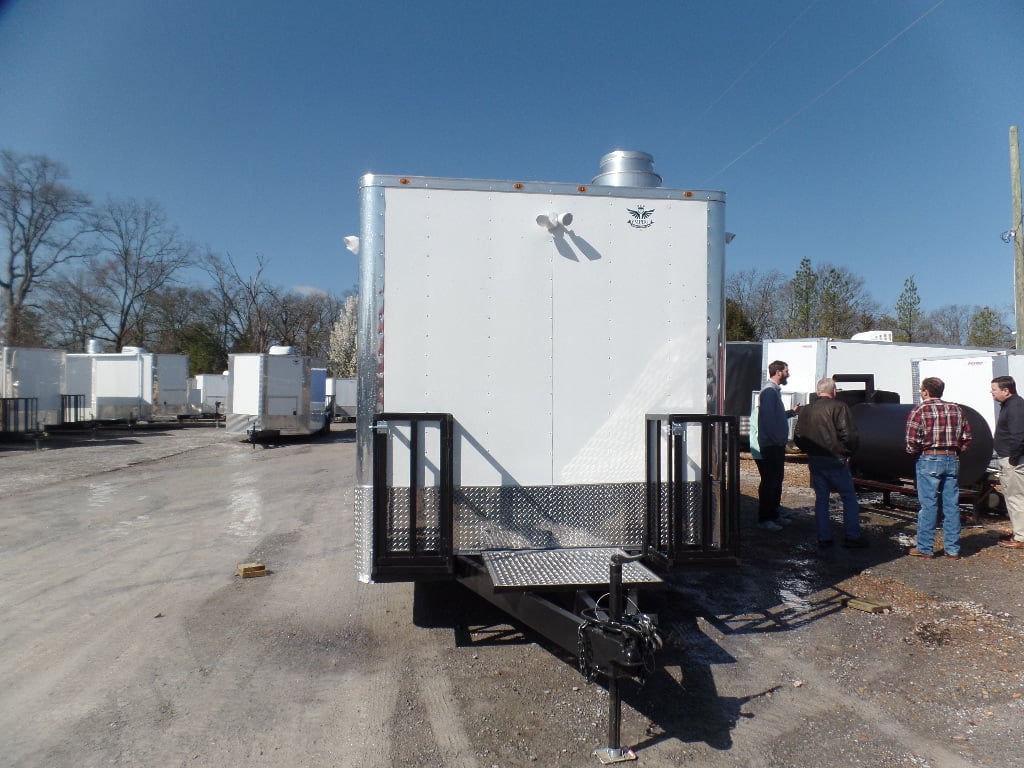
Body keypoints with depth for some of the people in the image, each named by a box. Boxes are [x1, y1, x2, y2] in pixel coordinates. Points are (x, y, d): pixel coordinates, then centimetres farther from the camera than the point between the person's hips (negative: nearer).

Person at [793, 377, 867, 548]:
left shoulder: (806, 410, 8)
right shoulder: (839, 407, -9)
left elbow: (797, 437, 9)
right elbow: (849, 435, -17)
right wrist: (848, 453, -2)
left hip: (814, 461, 5)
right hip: (835, 460, -5)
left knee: (821, 498, 11)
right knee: (849, 497, 6)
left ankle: (824, 538, 13)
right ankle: (851, 537, 7)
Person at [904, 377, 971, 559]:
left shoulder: (920, 410, -8)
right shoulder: (956, 409, 9)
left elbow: (912, 441, -14)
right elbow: (967, 438, 9)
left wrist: (914, 452, 5)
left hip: (929, 461, -5)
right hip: (952, 460, 5)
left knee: (928, 505, 0)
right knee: (952, 506, 9)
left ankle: (925, 548, 6)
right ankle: (952, 549, 14)